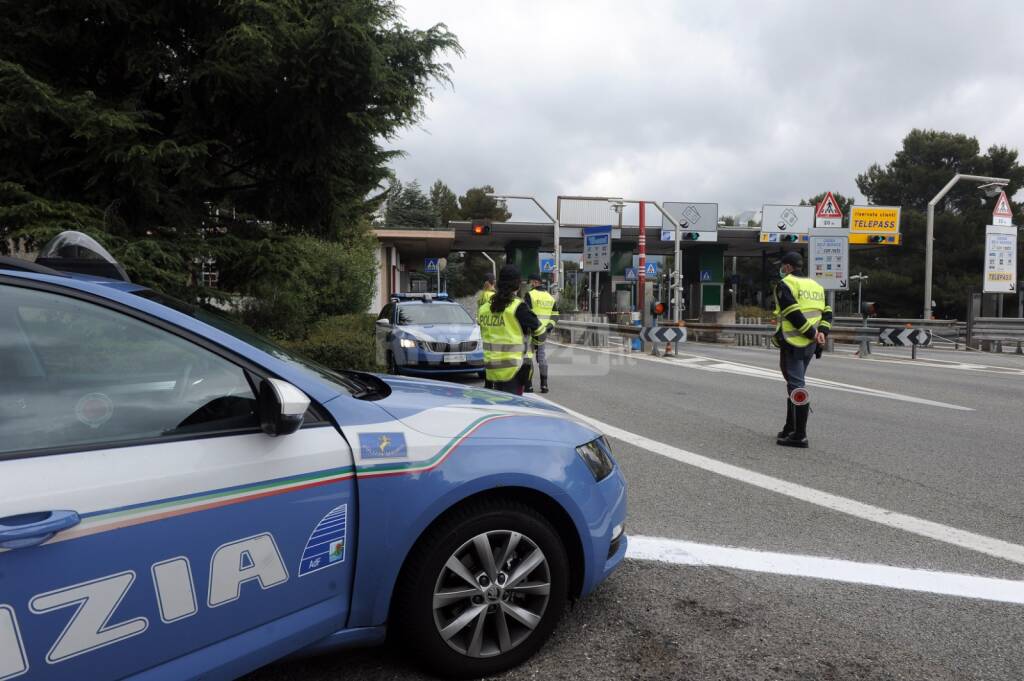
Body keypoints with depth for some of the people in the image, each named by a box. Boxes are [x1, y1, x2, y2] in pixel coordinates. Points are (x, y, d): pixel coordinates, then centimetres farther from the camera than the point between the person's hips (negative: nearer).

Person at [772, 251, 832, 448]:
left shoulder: (785, 285, -7)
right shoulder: (815, 286, 19)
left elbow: (793, 314, -18)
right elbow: (827, 313, 11)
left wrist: (813, 334, -13)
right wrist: (822, 333, 0)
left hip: (793, 343, -8)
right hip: (810, 345, 8)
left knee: (796, 386, -8)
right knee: (795, 385, 18)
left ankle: (799, 436, -9)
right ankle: (790, 429, 26)